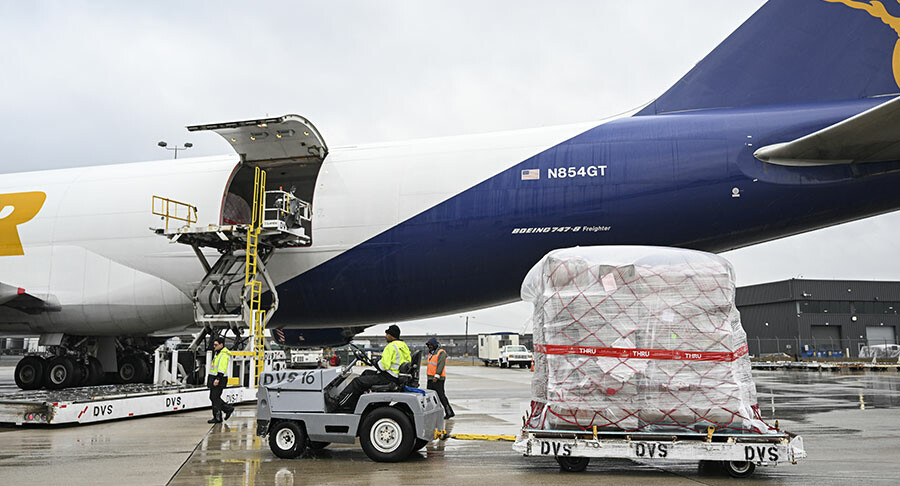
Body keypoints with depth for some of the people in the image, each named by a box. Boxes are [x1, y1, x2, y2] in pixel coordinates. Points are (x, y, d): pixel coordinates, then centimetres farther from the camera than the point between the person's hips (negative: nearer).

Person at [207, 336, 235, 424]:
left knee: (215, 398, -7)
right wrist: (210, 379, 24)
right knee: (212, 397, 11)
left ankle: (217, 418, 0)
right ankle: (228, 409, 19)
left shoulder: (224, 355, -14)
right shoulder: (218, 353, 19)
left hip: (219, 380, -10)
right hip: (214, 378, 10)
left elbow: (222, 368, -22)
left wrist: (218, 379, -28)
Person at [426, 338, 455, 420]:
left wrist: (437, 376, -27)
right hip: (430, 378, 9)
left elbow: (441, 365, -20)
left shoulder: (441, 353, -10)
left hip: (438, 379, -9)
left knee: (441, 395, -8)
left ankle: (449, 412, -2)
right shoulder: (431, 353, 17)